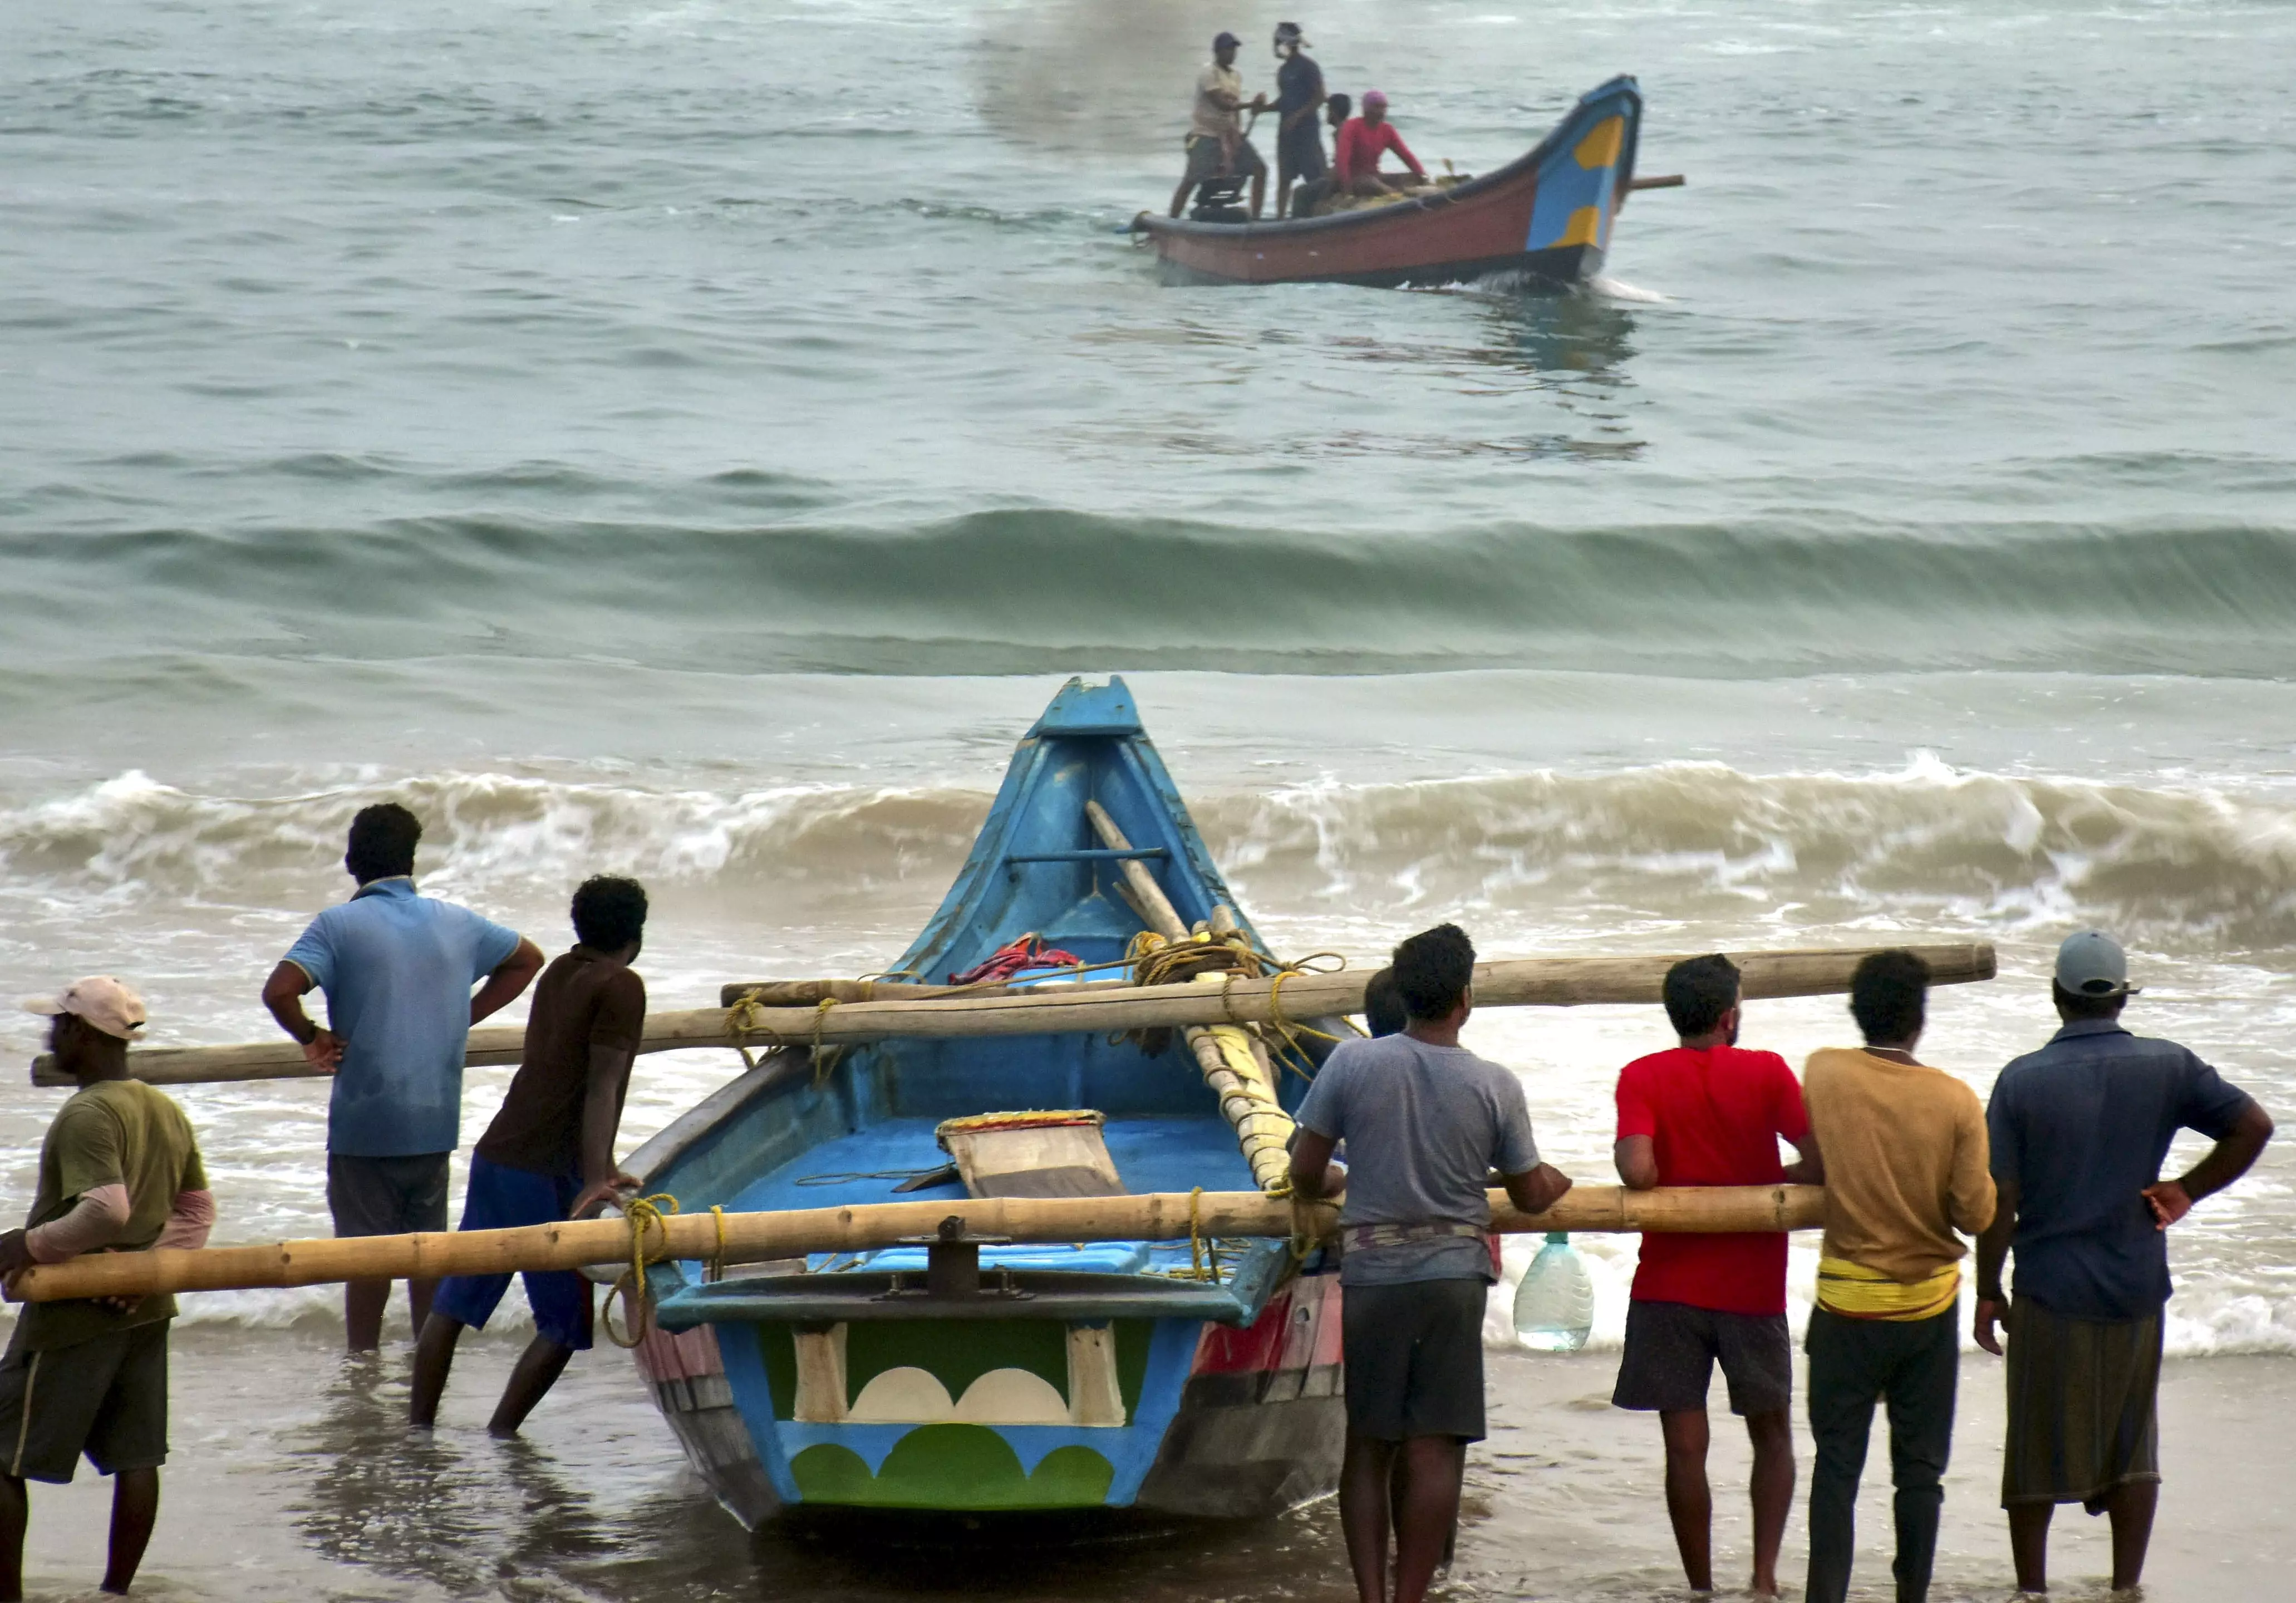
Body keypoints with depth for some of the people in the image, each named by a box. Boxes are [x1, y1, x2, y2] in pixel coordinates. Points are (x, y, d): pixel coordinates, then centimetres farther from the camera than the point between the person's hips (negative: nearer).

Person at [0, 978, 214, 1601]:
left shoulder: (86, 1116, -19)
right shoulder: (167, 1112, 8)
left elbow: (107, 1211, -30)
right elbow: (198, 1210, 10)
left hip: (73, 1316, -8)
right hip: (146, 1313, 8)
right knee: (136, 1456, 9)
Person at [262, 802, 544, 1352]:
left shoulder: (339, 925, -9)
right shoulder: (456, 923, 6)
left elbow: (279, 991, -22)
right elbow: (527, 959, 22)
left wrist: (311, 1038, -5)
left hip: (365, 1120, -4)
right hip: (436, 1120, 4)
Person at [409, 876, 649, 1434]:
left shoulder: (559, 974, 17)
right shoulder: (621, 987, -8)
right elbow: (601, 1088, -18)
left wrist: (600, 1168, 37)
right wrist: (593, 1182, -25)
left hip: (495, 1156, 8)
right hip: (546, 1174, -8)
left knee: (454, 1300, 12)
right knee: (564, 1321, 1)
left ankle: (418, 1425, 13)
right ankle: (499, 1436, -4)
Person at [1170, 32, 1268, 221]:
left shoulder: (1237, 76, 10)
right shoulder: (1208, 75, -15)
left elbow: (1235, 107, 10)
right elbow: (1222, 104, -24)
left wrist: (1237, 133, -3)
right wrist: (1252, 105, -27)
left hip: (1229, 134, 8)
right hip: (1205, 134, -8)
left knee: (1260, 169, 2)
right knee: (1191, 180, -12)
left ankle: (1255, 218, 7)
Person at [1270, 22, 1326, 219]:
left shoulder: (1308, 67, -9)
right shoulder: (1284, 70, 15)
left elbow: (1319, 97, -14)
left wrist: (1297, 116, -22)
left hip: (1306, 130, -8)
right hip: (1286, 132, 8)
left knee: (1315, 177, -8)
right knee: (1284, 179, 8)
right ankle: (1280, 217, 10)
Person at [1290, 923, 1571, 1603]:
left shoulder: (1352, 1063, -5)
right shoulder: (1495, 1086, -5)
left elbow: (1304, 1174, -1)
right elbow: (1531, 1196, 5)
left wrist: (1319, 1191, 23)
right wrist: (1560, 1182, 28)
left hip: (1370, 1273, 1)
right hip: (1453, 1275, -1)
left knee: (1368, 1445, 10)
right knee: (1434, 1449, 1)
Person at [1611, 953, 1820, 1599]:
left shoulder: (1642, 1078, -4)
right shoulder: (1766, 1073, -4)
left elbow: (1637, 1171, -18)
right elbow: (1819, 1160, -11)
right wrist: (1762, 1183, 7)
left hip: (1669, 1286, 0)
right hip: (1753, 1286, 0)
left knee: (1685, 1447, 3)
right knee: (1772, 1436, 15)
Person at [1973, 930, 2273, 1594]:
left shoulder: (2022, 1080, -8)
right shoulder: (2168, 1067, -4)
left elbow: (1998, 1199, -8)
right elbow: (2253, 1126, -7)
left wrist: (1988, 1292, 1)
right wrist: (2188, 1191, 1)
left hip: (2049, 1294, -2)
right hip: (2137, 1290, 2)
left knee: (2039, 1447, 10)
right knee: (2132, 1445, 13)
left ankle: (2032, 1589, 15)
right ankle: (2126, 1589, 11)